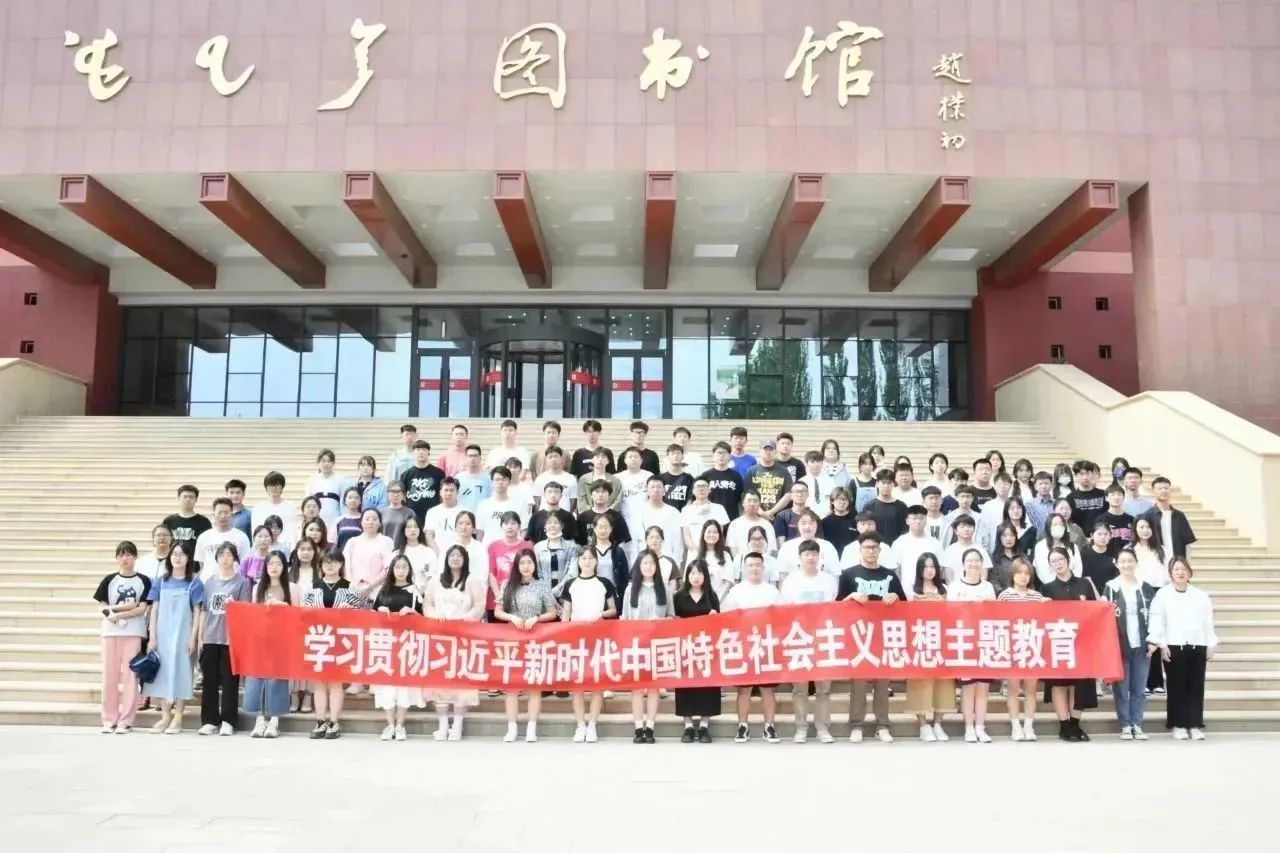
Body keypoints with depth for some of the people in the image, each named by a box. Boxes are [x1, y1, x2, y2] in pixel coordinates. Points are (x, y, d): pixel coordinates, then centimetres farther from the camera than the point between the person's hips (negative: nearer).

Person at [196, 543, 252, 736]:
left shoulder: (242, 582, -1)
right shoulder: (209, 581, 10)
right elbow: (204, 611, 12)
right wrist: (200, 637, 9)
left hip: (231, 639, -4)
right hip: (210, 638, 4)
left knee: (229, 681, 0)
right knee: (209, 681, 7)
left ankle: (228, 722, 7)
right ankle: (210, 720, 16)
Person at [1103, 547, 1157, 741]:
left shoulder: (1146, 588, 8)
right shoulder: (1110, 588, 0)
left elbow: (1153, 616, 8)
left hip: (1141, 645, 2)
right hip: (1119, 645, -2)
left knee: (1139, 689, 6)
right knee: (1121, 688, 2)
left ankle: (1137, 725, 15)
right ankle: (1125, 726, 10)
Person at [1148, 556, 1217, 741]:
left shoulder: (1201, 595, 10)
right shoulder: (1162, 594, 1)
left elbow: (1208, 622, 10)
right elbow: (1157, 621, -3)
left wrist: (1211, 645, 5)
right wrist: (1161, 644, -10)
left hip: (1197, 646, 3)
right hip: (1173, 646, -3)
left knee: (1196, 686, 4)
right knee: (1177, 686, 1)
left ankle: (1195, 725, 10)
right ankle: (1178, 725, 7)